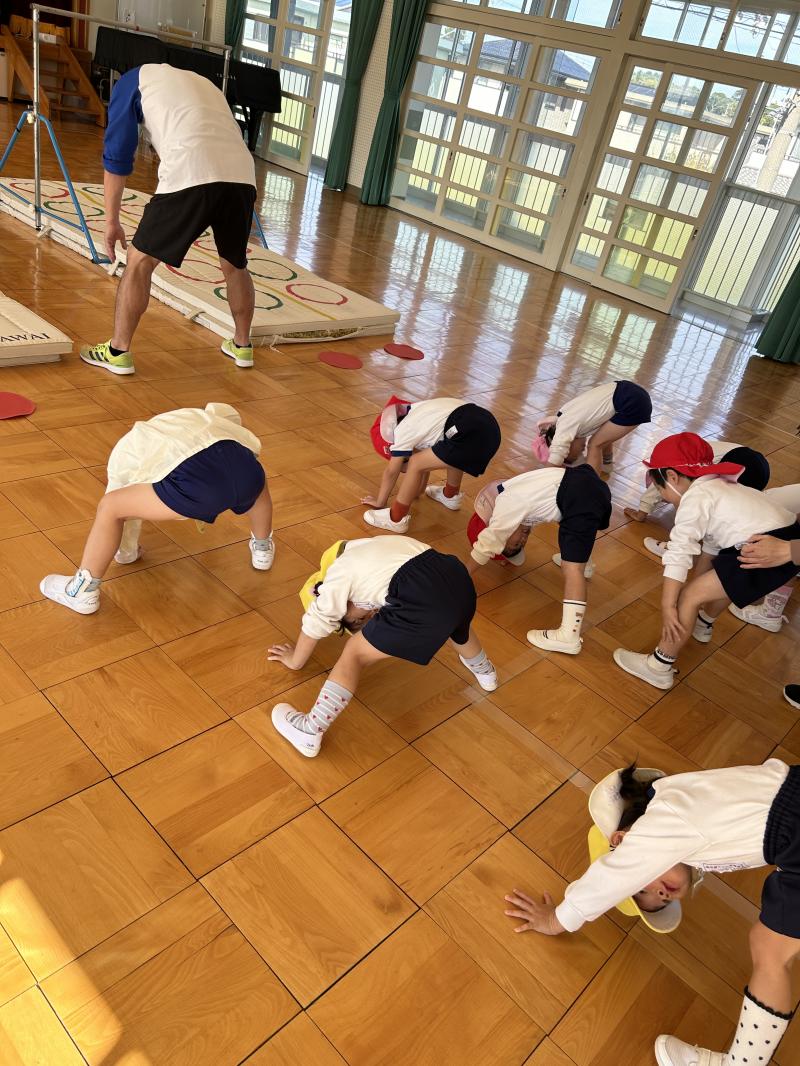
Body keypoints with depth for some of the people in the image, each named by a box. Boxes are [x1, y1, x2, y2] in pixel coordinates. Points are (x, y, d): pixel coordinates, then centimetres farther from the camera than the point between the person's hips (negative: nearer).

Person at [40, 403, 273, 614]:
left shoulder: (123, 453, 34)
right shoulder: (191, 415, 44)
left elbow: (119, 510, 38)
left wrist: (127, 552, 57)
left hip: (196, 480, -4)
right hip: (244, 466, 5)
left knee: (108, 507, 12)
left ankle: (83, 592, 19)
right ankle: (262, 549, 58)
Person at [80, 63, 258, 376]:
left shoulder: (135, 79, 23)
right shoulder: (202, 82, 39)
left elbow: (117, 155, 15)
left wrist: (111, 220, 18)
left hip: (191, 176, -5)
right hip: (242, 175, 5)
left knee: (140, 260, 9)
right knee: (234, 265, 25)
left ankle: (118, 351, 13)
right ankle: (242, 345, 37)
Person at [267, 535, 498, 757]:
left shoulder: (338, 574, 18)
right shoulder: (370, 552, 37)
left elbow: (315, 624, 28)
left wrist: (295, 660, 44)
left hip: (424, 601, -8)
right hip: (459, 577, 8)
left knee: (354, 654, 9)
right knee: (457, 625, 43)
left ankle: (309, 732, 9)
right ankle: (485, 672, 70)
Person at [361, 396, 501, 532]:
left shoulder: (402, 430, 9)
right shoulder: (419, 414, 32)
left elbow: (391, 472, 17)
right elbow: (425, 455, 43)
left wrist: (379, 501, 31)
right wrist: (418, 489, 53)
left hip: (471, 436, -9)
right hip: (489, 425, 9)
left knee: (415, 464, 1)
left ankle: (396, 519, 8)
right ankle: (450, 495, 54)